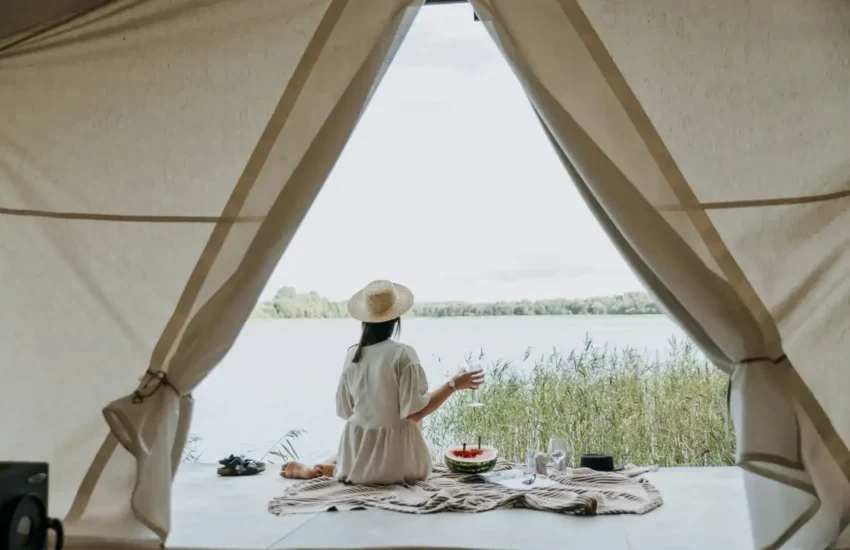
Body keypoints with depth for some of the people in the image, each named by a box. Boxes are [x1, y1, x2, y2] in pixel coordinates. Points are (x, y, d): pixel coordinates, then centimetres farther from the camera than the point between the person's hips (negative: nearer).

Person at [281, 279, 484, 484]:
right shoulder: (402, 354, -18)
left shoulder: (352, 355, -3)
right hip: (394, 454, -7)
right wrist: (454, 385, -14)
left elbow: (345, 411, 5)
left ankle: (317, 469, 10)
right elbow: (415, 412, -19)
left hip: (357, 452, 7)